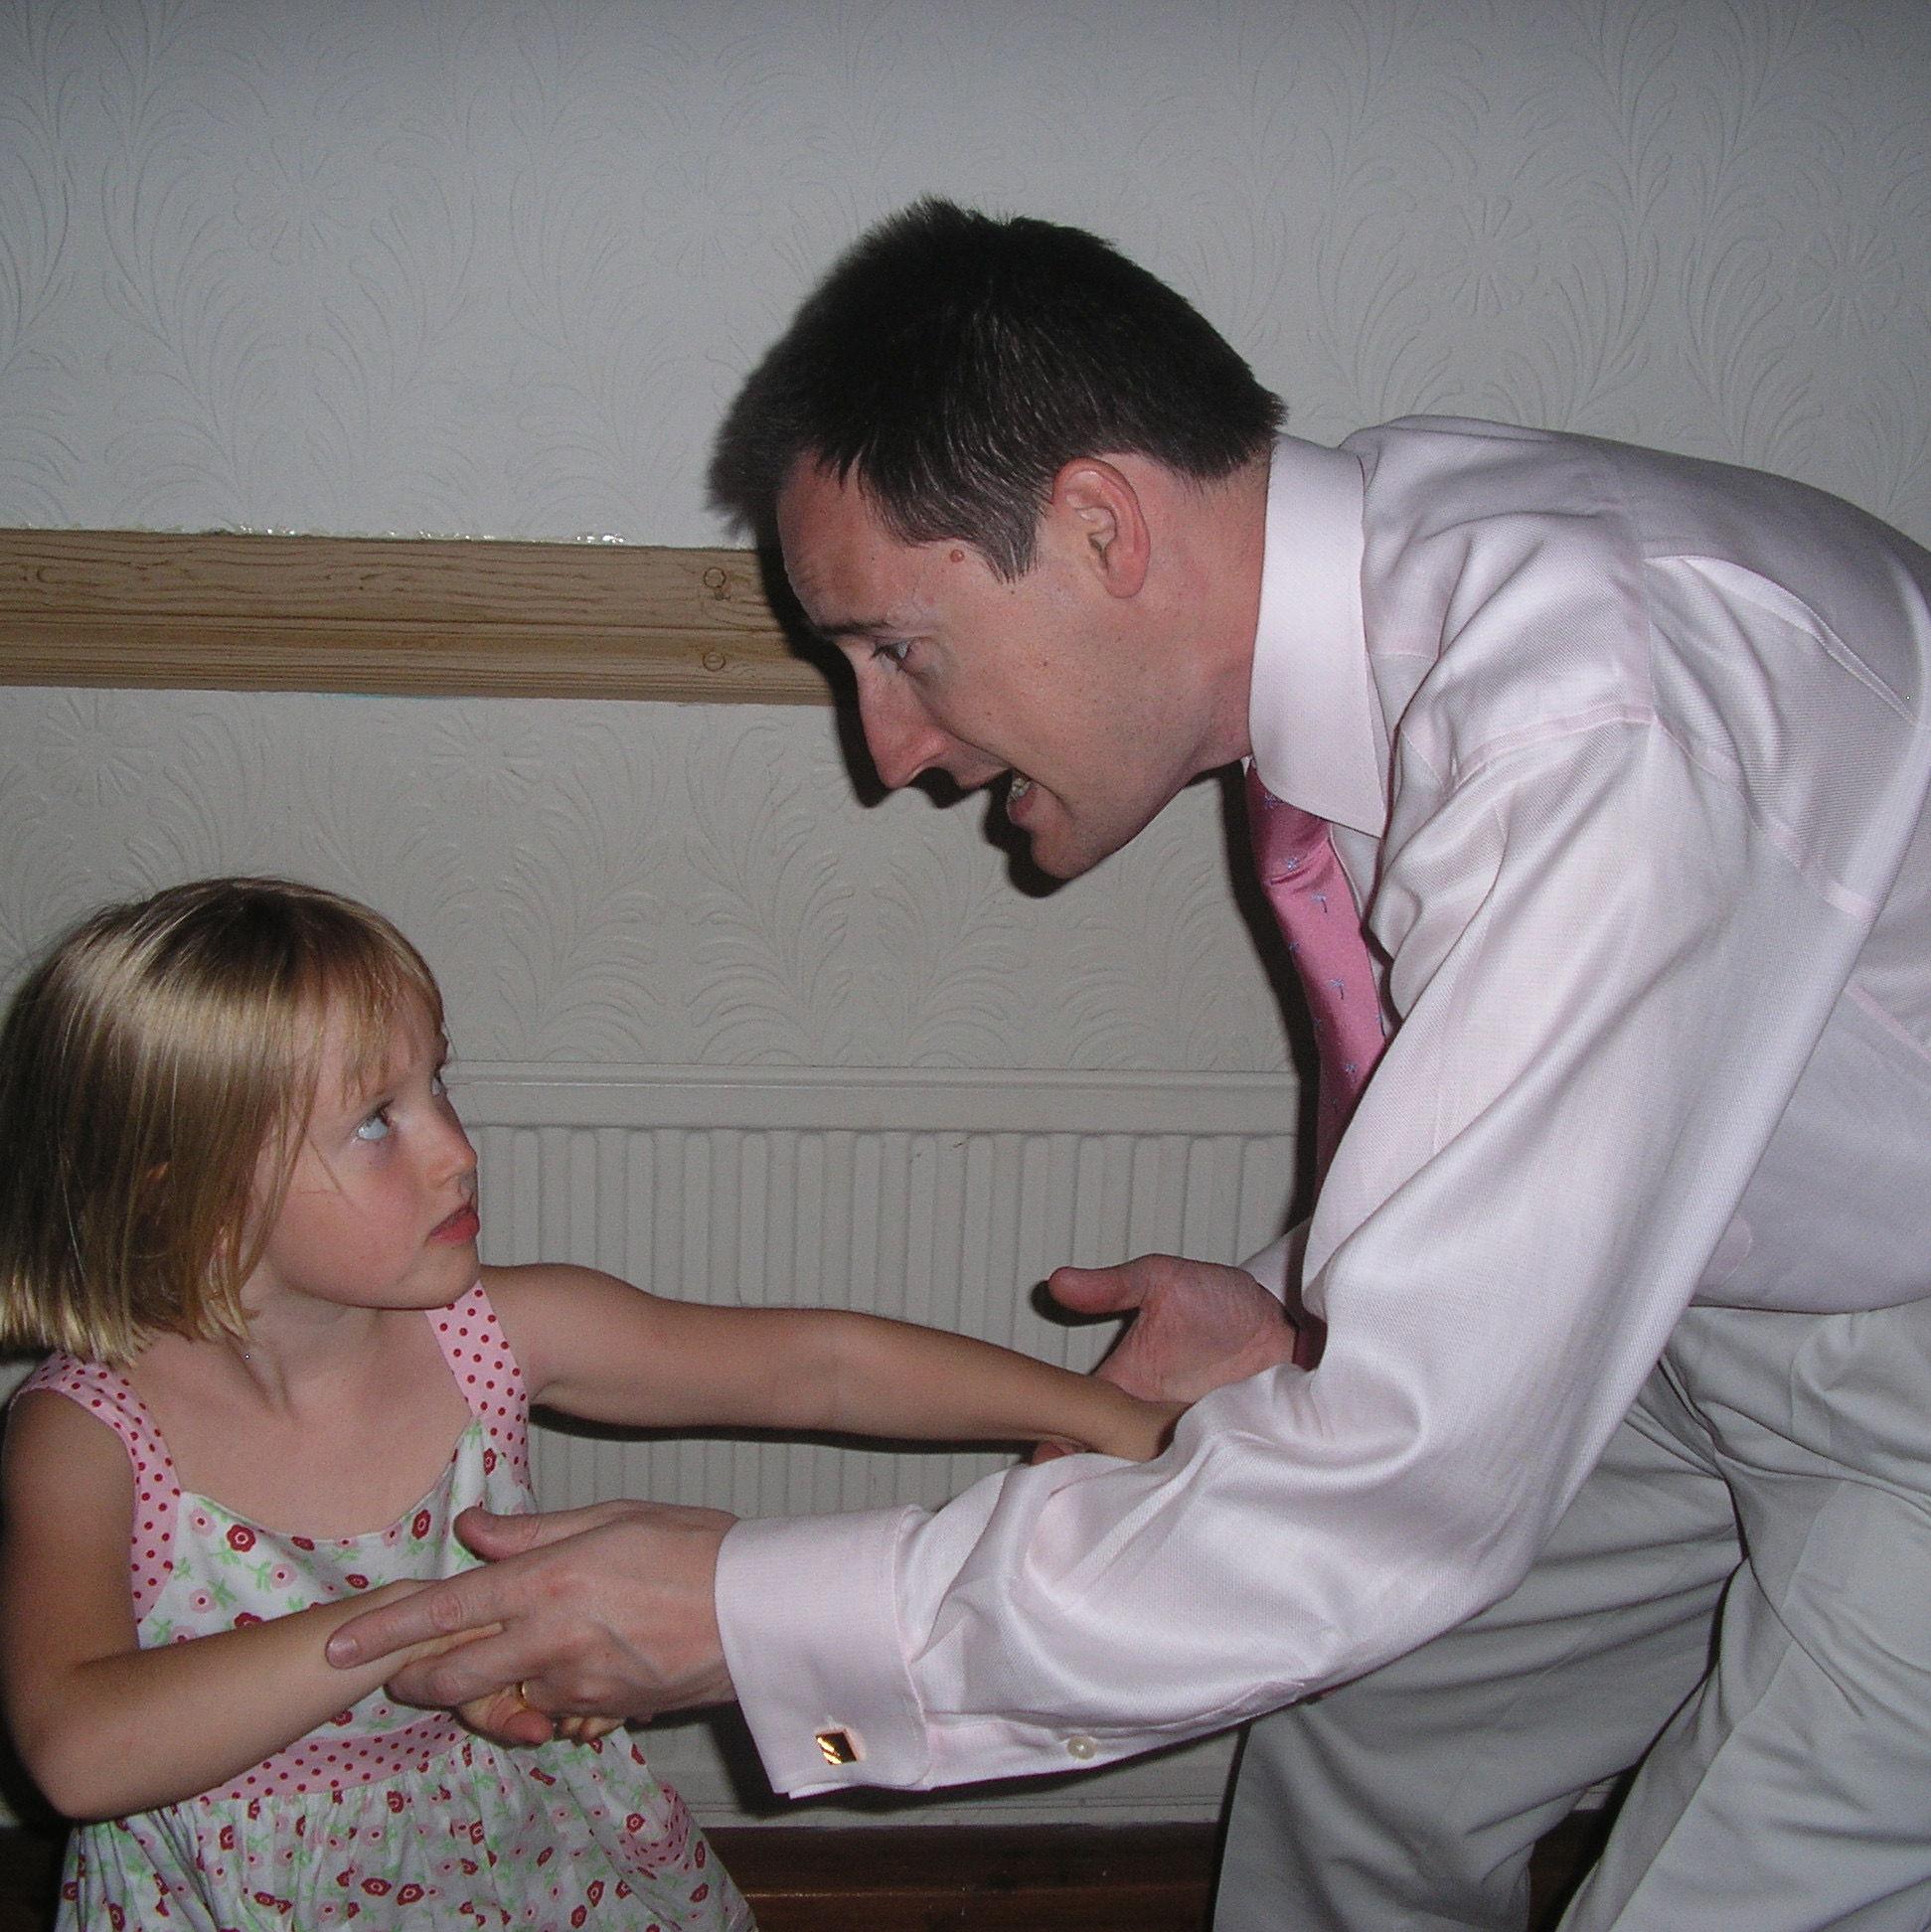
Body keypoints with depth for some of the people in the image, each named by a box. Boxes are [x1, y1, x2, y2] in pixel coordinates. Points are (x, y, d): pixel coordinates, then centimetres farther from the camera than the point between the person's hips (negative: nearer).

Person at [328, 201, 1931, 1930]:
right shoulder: (1377, 534, -8)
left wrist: (740, 1612, -29)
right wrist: (1305, 1304, -5)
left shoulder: (1590, 743, -37)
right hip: (1718, 1294, 8)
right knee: (1364, 1710, 17)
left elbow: (1407, 1502, -36)